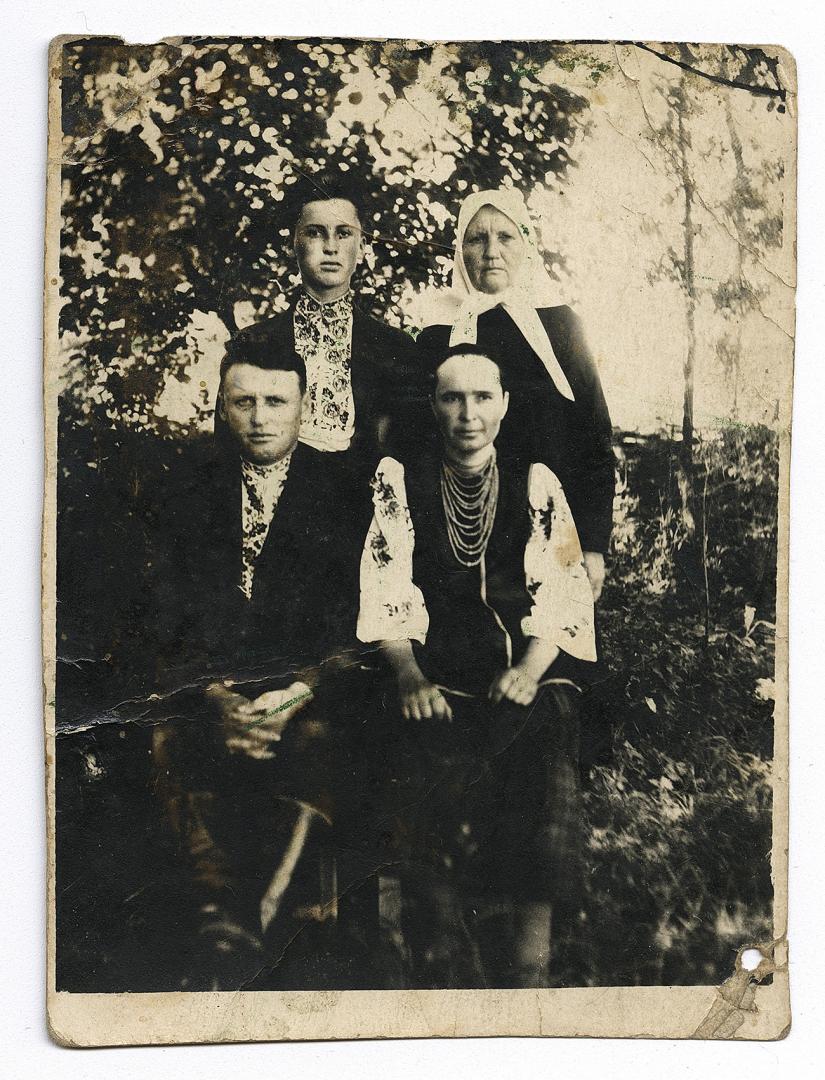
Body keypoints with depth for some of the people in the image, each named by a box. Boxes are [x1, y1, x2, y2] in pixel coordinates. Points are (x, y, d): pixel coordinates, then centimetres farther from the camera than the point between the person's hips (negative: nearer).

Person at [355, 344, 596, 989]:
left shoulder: (536, 484, 15)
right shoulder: (399, 481, 13)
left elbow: (563, 592, 6)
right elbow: (388, 593, 2)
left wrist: (530, 668, -13)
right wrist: (408, 674, -15)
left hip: (524, 675, 1)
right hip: (433, 675, 0)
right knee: (438, 767, -31)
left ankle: (530, 967, -26)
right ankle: (450, 970, -25)